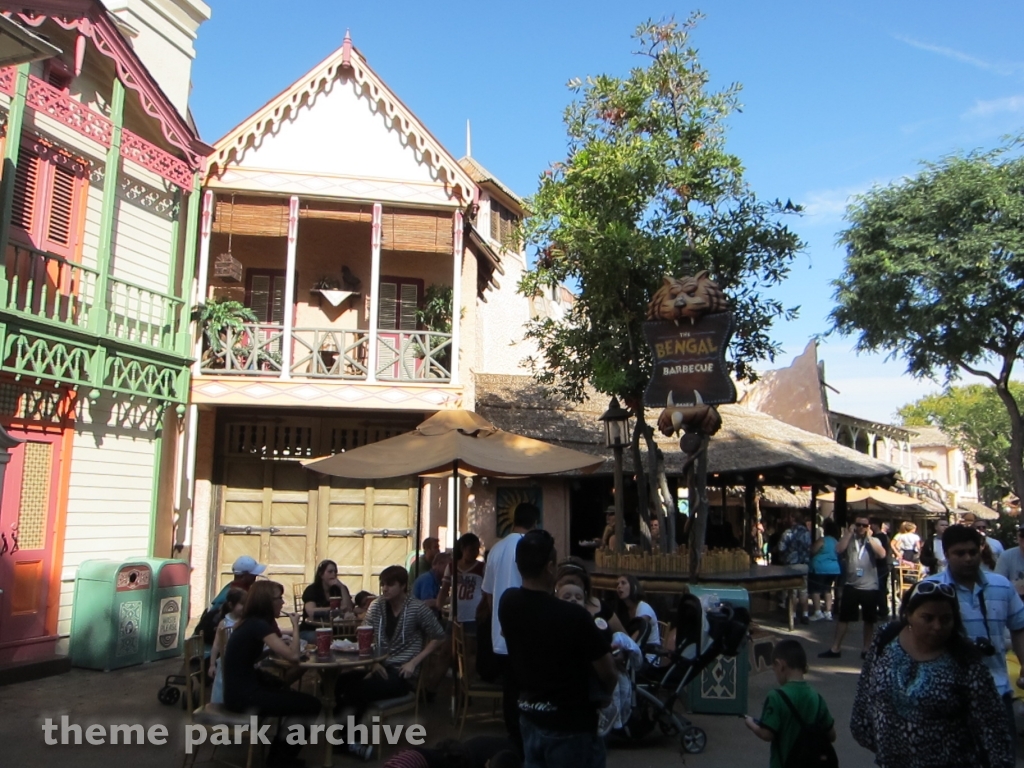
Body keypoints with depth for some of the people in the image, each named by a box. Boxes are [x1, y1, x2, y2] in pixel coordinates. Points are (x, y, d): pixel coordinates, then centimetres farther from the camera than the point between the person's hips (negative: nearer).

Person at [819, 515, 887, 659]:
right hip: (851, 585, 0)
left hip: (870, 587, 0)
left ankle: (866, 649, 23)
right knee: (843, 618, 5)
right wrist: (848, 533, -11)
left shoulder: (874, 541, 2)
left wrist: (869, 537, -12)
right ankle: (835, 649, 11)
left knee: (869, 620, 10)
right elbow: (838, 550, -15)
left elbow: (882, 554, -16)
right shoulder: (848, 539, 3)